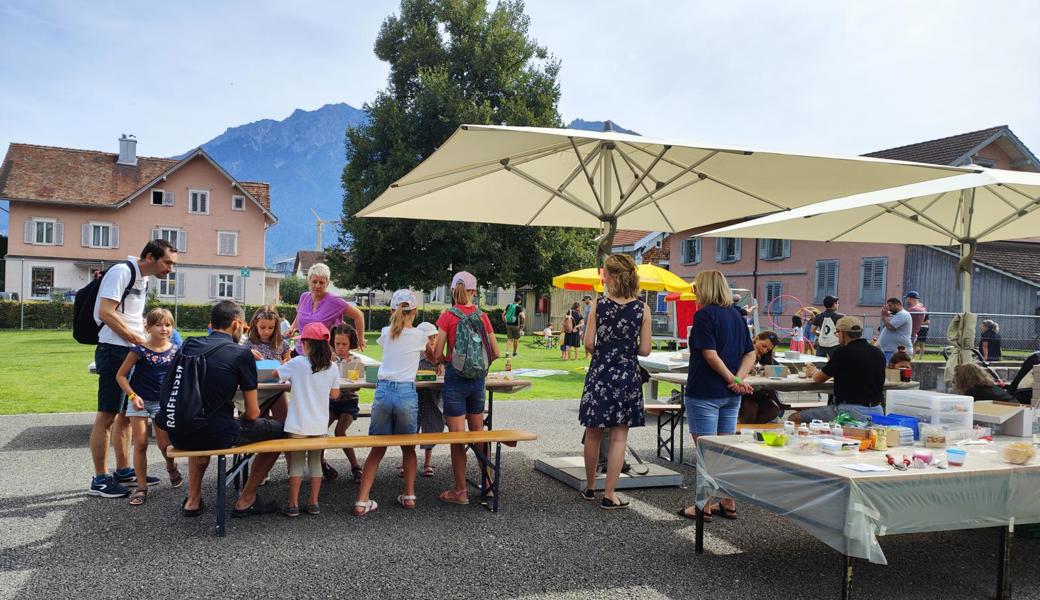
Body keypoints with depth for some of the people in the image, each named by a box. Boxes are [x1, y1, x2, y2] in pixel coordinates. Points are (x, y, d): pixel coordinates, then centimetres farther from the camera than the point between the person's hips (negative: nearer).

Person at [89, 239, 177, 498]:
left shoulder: (143, 278, 16)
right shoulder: (122, 272, -13)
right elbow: (106, 313, -20)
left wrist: (147, 332, 10)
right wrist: (138, 339, -15)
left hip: (133, 352, 10)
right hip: (114, 350, -9)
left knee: (127, 414, 14)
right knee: (107, 415, -4)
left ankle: (123, 471, 24)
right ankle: (100, 480, 2)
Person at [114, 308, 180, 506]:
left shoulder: (175, 350, -3)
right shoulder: (140, 350, -12)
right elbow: (121, 375, -6)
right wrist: (133, 396, -15)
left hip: (163, 401, 2)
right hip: (139, 400, -2)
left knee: (164, 443, 0)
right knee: (140, 443, -2)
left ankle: (171, 467, 34)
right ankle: (141, 487, 8)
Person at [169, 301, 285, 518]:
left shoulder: (188, 345, 9)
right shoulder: (242, 353, -5)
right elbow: (252, 413, -4)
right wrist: (239, 420, 19)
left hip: (178, 435, 6)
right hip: (215, 435, -6)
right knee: (277, 429, 14)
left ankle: (193, 499, 33)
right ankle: (245, 500, 17)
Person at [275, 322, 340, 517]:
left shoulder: (297, 363, -10)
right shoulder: (332, 368, -3)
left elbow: (275, 374, 5)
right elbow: (335, 395, 5)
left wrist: (292, 378, 24)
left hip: (298, 424, -3)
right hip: (320, 425, 3)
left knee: (296, 463, 6)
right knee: (315, 462, 13)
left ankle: (293, 504, 10)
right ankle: (313, 503, 17)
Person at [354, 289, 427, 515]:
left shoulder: (386, 333, 7)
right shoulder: (419, 336, 1)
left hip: (383, 391, 2)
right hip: (407, 393, -2)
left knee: (377, 449, 8)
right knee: (408, 447, 17)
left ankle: (362, 501, 2)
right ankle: (409, 495, 20)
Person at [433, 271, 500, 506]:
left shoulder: (448, 316, -9)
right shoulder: (482, 316, 1)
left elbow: (437, 354, -10)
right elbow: (495, 352, 4)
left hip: (455, 379, -4)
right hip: (477, 380, 4)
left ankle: (460, 491, 10)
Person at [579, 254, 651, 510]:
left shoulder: (598, 306, -7)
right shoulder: (643, 309, -5)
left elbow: (589, 344, -8)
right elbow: (645, 350, -5)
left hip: (600, 373, 0)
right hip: (627, 375, 0)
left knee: (593, 433, 15)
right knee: (619, 436, 6)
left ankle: (590, 487, 28)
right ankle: (609, 494, 8)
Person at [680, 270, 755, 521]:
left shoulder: (704, 315, -12)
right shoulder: (736, 315, 10)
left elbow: (710, 354, -20)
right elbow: (750, 354, 6)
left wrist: (733, 379, -13)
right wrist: (738, 378, -8)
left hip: (705, 392, -7)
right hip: (730, 396, 7)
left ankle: (704, 506, 7)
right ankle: (729, 504, 21)